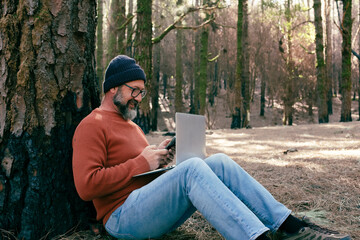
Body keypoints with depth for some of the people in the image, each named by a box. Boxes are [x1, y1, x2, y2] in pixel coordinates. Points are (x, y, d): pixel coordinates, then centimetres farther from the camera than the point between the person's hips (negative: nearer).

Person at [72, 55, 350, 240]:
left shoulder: (130, 125, 24)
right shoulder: (92, 126, -6)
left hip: (158, 211, 9)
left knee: (220, 162, -10)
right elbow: (86, 186, -19)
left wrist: (158, 156, 5)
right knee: (192, 167, -31)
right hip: (123, 217, -8)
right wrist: (141, 163, -15)